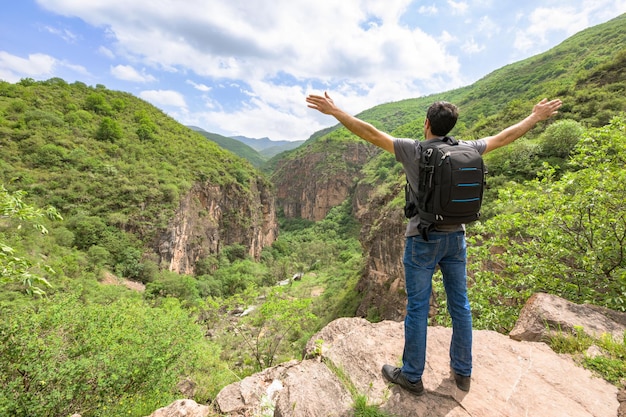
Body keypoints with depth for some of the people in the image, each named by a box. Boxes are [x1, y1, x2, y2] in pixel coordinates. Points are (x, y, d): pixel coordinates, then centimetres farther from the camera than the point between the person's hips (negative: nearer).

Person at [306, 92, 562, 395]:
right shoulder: (465, 150, 2)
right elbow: (505, 137, 17)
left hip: (422, 240, -5)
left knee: (417, 308, 6)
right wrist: (536, 117, 34)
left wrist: (334, 111, -11)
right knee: (460, 305, 17)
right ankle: (462, 372, 36)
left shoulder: (414, 151, -12)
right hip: (455, 238, 5)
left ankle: (411, 376, 24)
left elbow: (371, 134, -15)